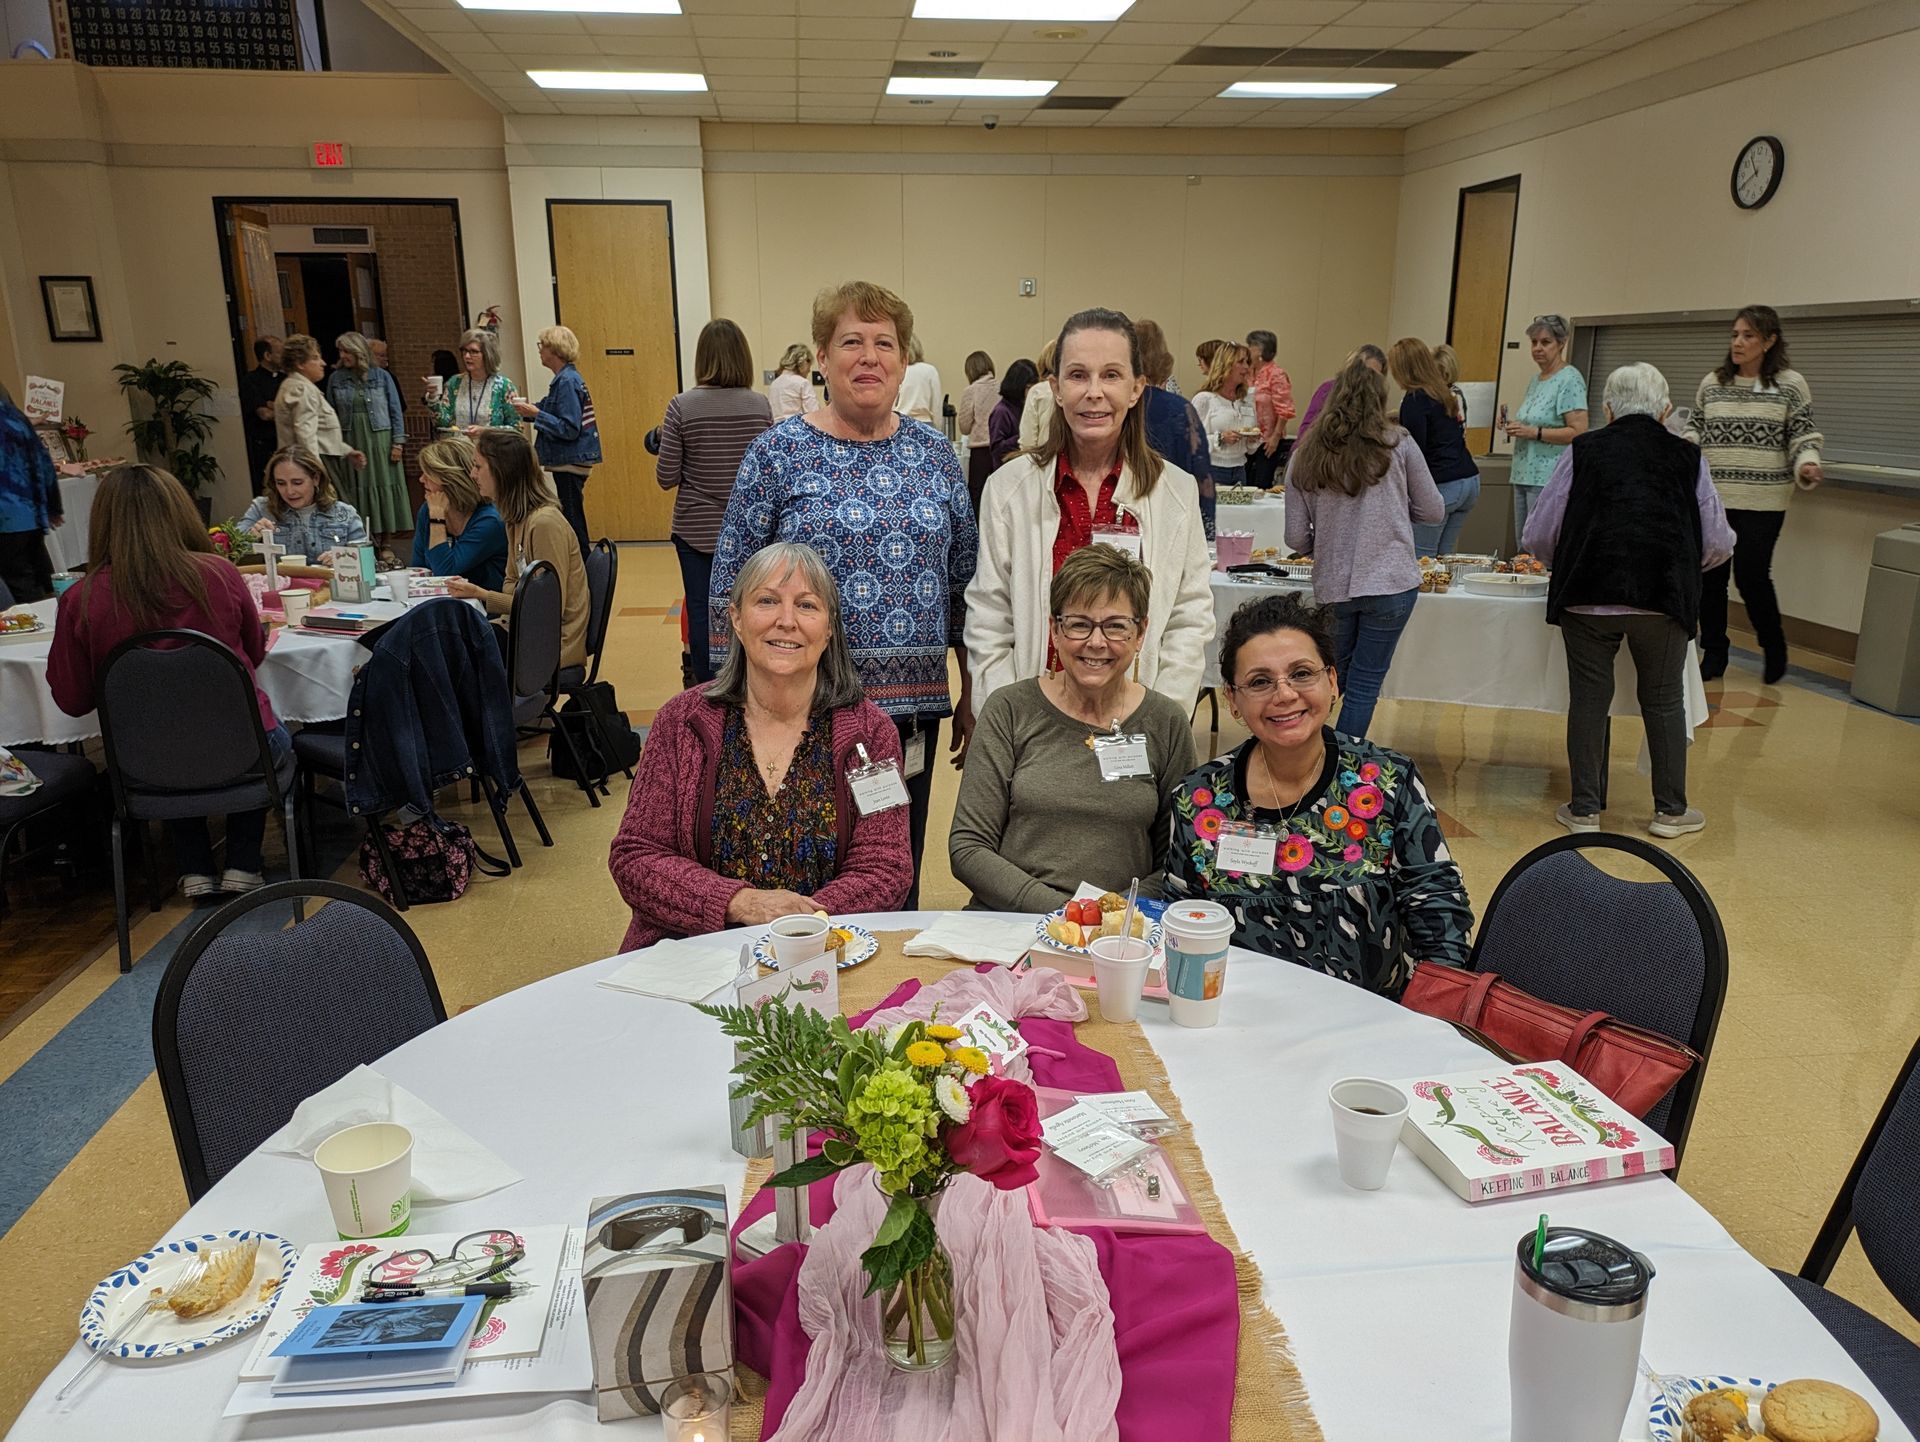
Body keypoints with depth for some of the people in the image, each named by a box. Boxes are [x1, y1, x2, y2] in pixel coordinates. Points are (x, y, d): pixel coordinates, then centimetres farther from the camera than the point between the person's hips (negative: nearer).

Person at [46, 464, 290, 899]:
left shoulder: (81, 601, -13)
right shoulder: (219, 574, -14)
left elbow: (72, 701, -1)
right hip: (240, 751, -1)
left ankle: (195, 871, 31)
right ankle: (242, 866, 27)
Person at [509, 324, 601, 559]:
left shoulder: (567, 381, -15)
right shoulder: (565, 378, 14)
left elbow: (569, 429, -21)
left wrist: (535, 413, -19)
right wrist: (529, 410, 8)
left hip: (570, 461, -10)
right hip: (568, 460, 10)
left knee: (573, 522, -5)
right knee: (573, 522, 14)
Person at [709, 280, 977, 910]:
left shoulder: (935, 453, 8)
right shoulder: (778, 452, -3)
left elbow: (963, 581, 12)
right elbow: (731, 586, -2)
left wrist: (971, 695, 10)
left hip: (912, 707, 3)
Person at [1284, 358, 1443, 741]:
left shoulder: (1305, 455, 3)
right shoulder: (1397, 444, -1)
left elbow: (1296, 537, 2)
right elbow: (1434, 512, 7)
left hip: (1332, 586, 2)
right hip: (1391, 583, -2)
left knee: (1332, 679, 20)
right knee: (1364, 686, 3)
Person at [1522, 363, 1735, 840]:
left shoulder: (1582, 451, 6)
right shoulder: (1688, 457, 9)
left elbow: (1537, 536, 4)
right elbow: (1719, 542, 9)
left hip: (1587, 597, -1)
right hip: (1665, 598, 1)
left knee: (1588, 699, 10)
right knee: (1664, 700, 15)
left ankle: (1585, 810, 16)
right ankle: (1671, 809, 25)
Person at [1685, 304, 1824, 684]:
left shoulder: (1791, 385, 1)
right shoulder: (1712, 383, 8)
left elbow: (1803, 435, 2)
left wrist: (1806, 466, -16)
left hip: (1762, 501, -3)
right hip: (1712, 497, 3)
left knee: (1752, 575, -6)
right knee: (1710, 575, 5)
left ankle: (1773, 646, 20)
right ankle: (1714, 654, 18)